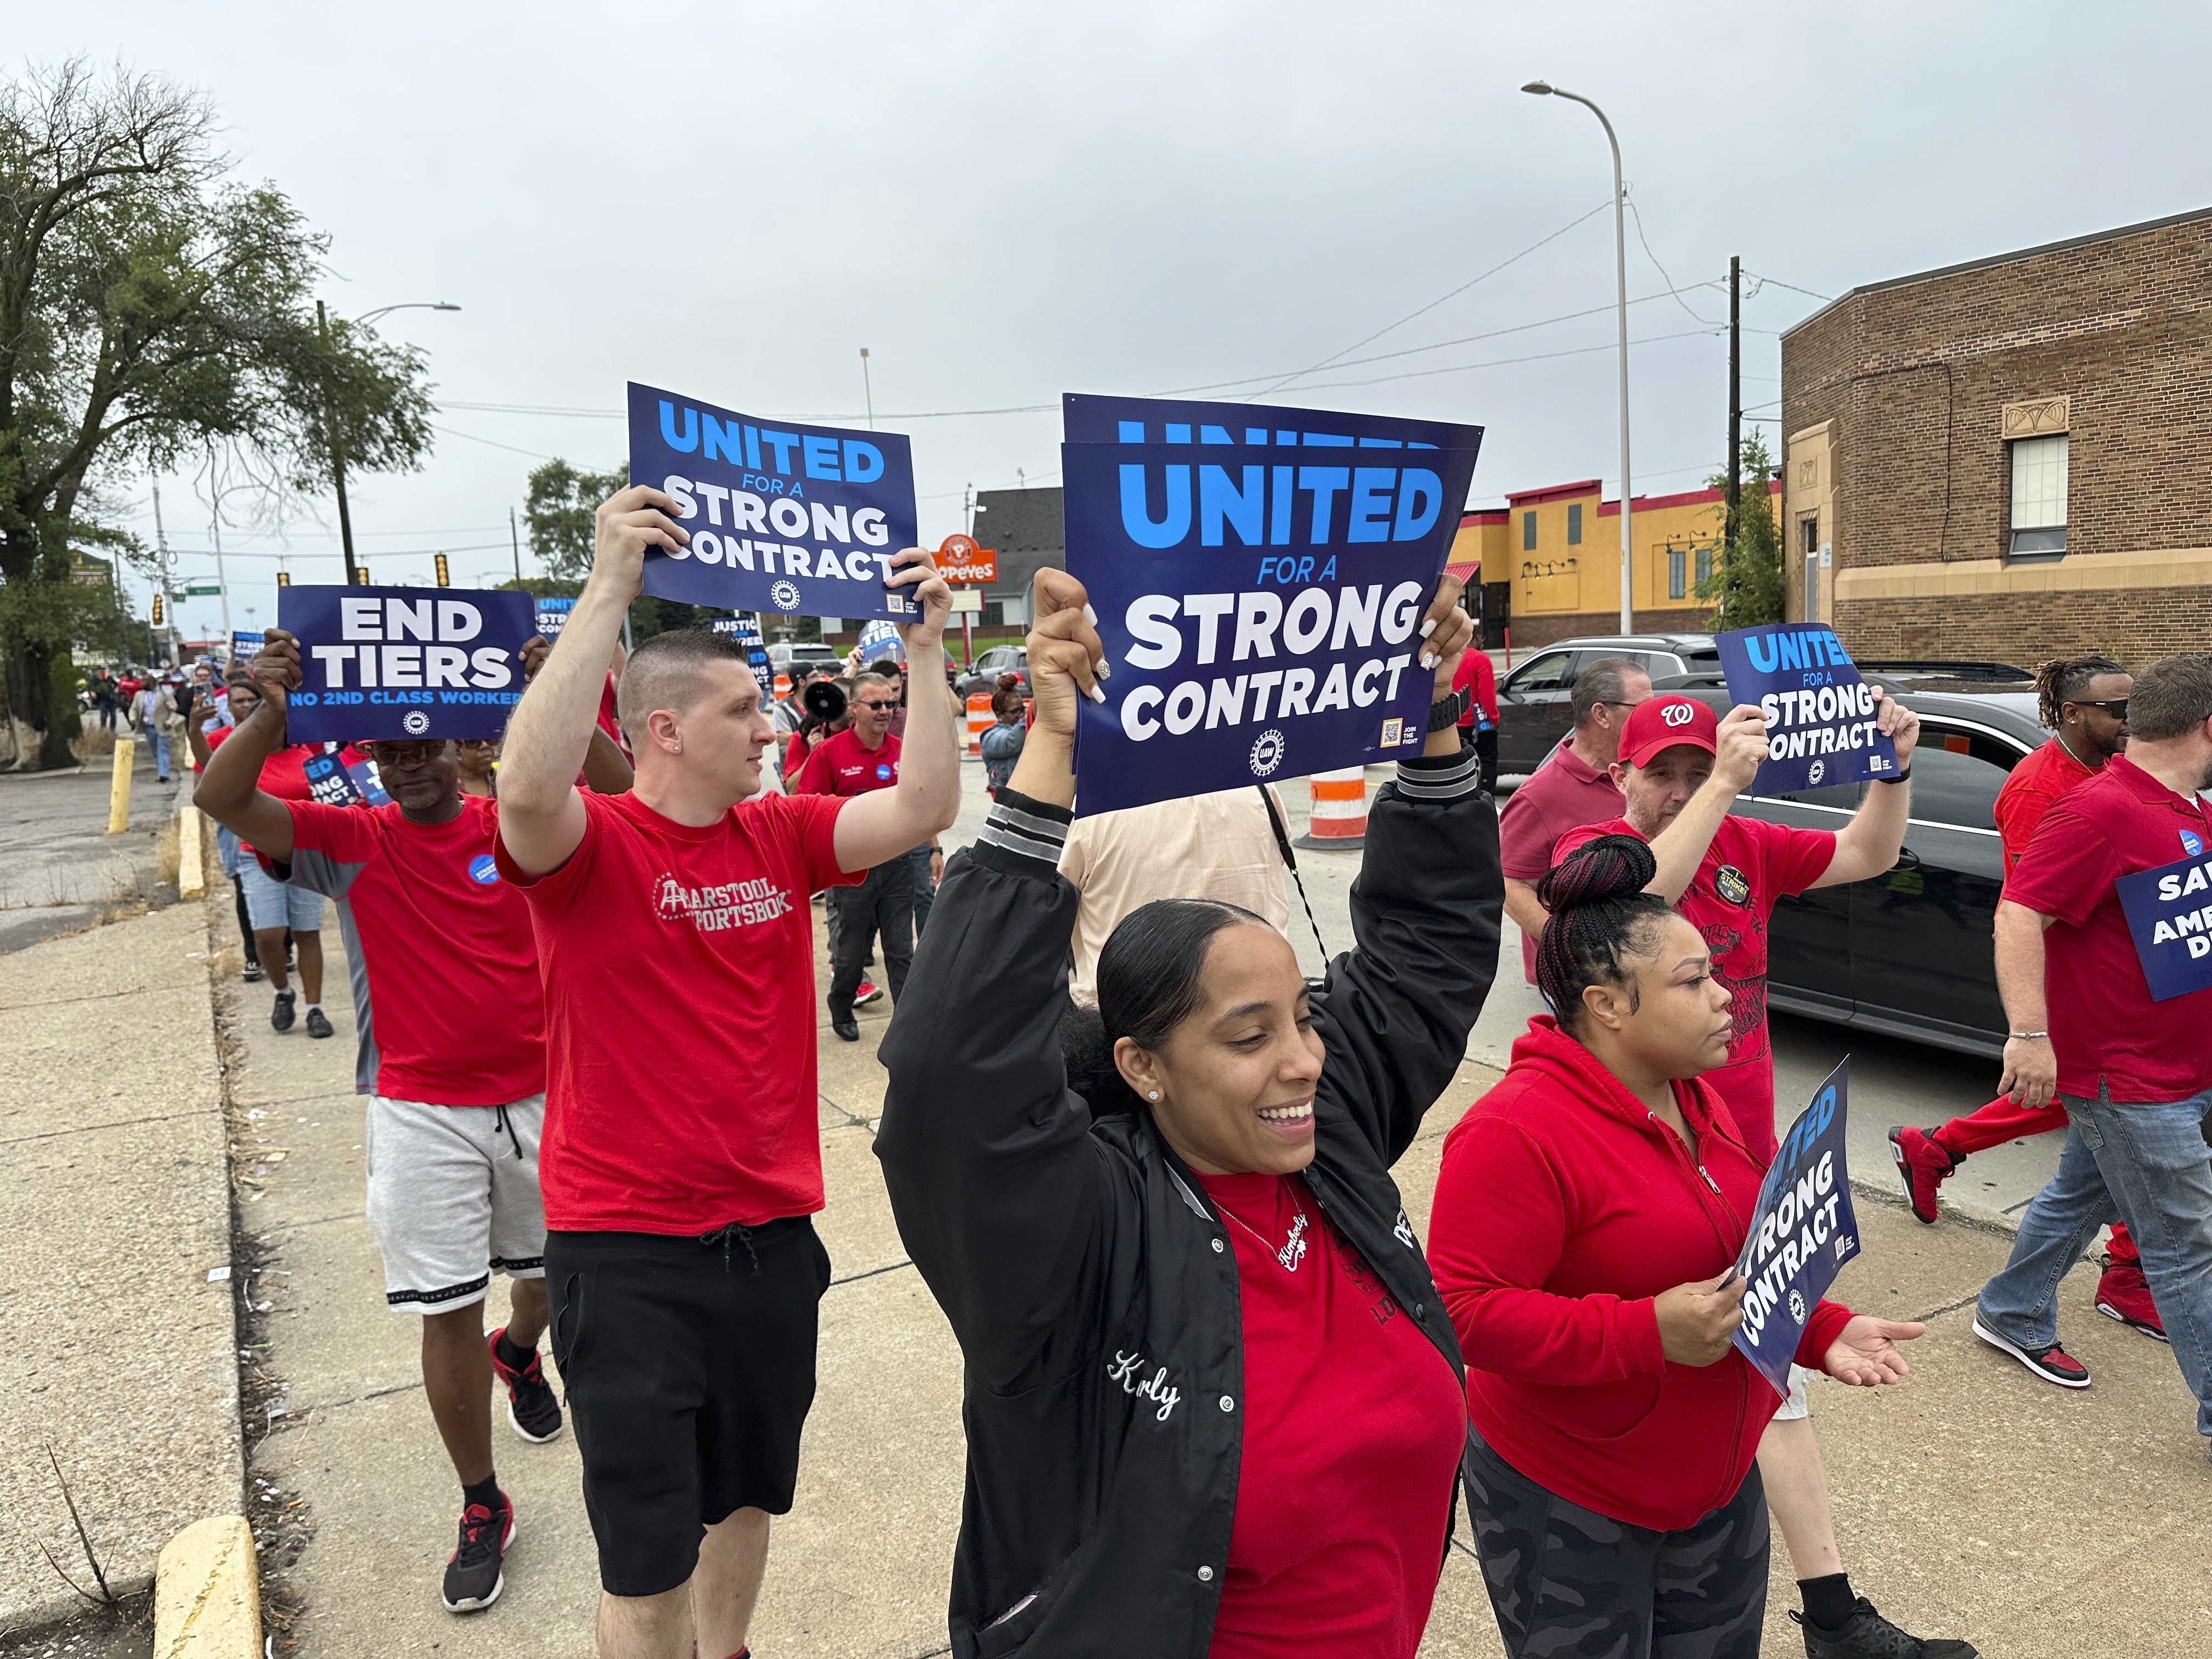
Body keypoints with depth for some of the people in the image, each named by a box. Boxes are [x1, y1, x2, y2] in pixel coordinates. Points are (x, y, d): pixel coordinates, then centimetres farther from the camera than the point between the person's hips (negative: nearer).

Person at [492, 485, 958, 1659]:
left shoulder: (780, 834, 2)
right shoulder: (592, 846, -14)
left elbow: (923, 810, -6)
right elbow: (526, 787, -35)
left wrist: (926, 650, -11)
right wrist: (608, 590, -35)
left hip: (771, 1234, 6)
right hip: (629, 1253, -5)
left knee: (748, 1492, 26)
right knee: (647, 1554, 8)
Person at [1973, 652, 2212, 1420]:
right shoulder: (2104, 810, -22)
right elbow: (2019, 914, -28)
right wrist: (2030, 1034, -33)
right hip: (2130, 1078, -10)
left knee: (2080, 1197, 22)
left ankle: (2013, 1318, 38)